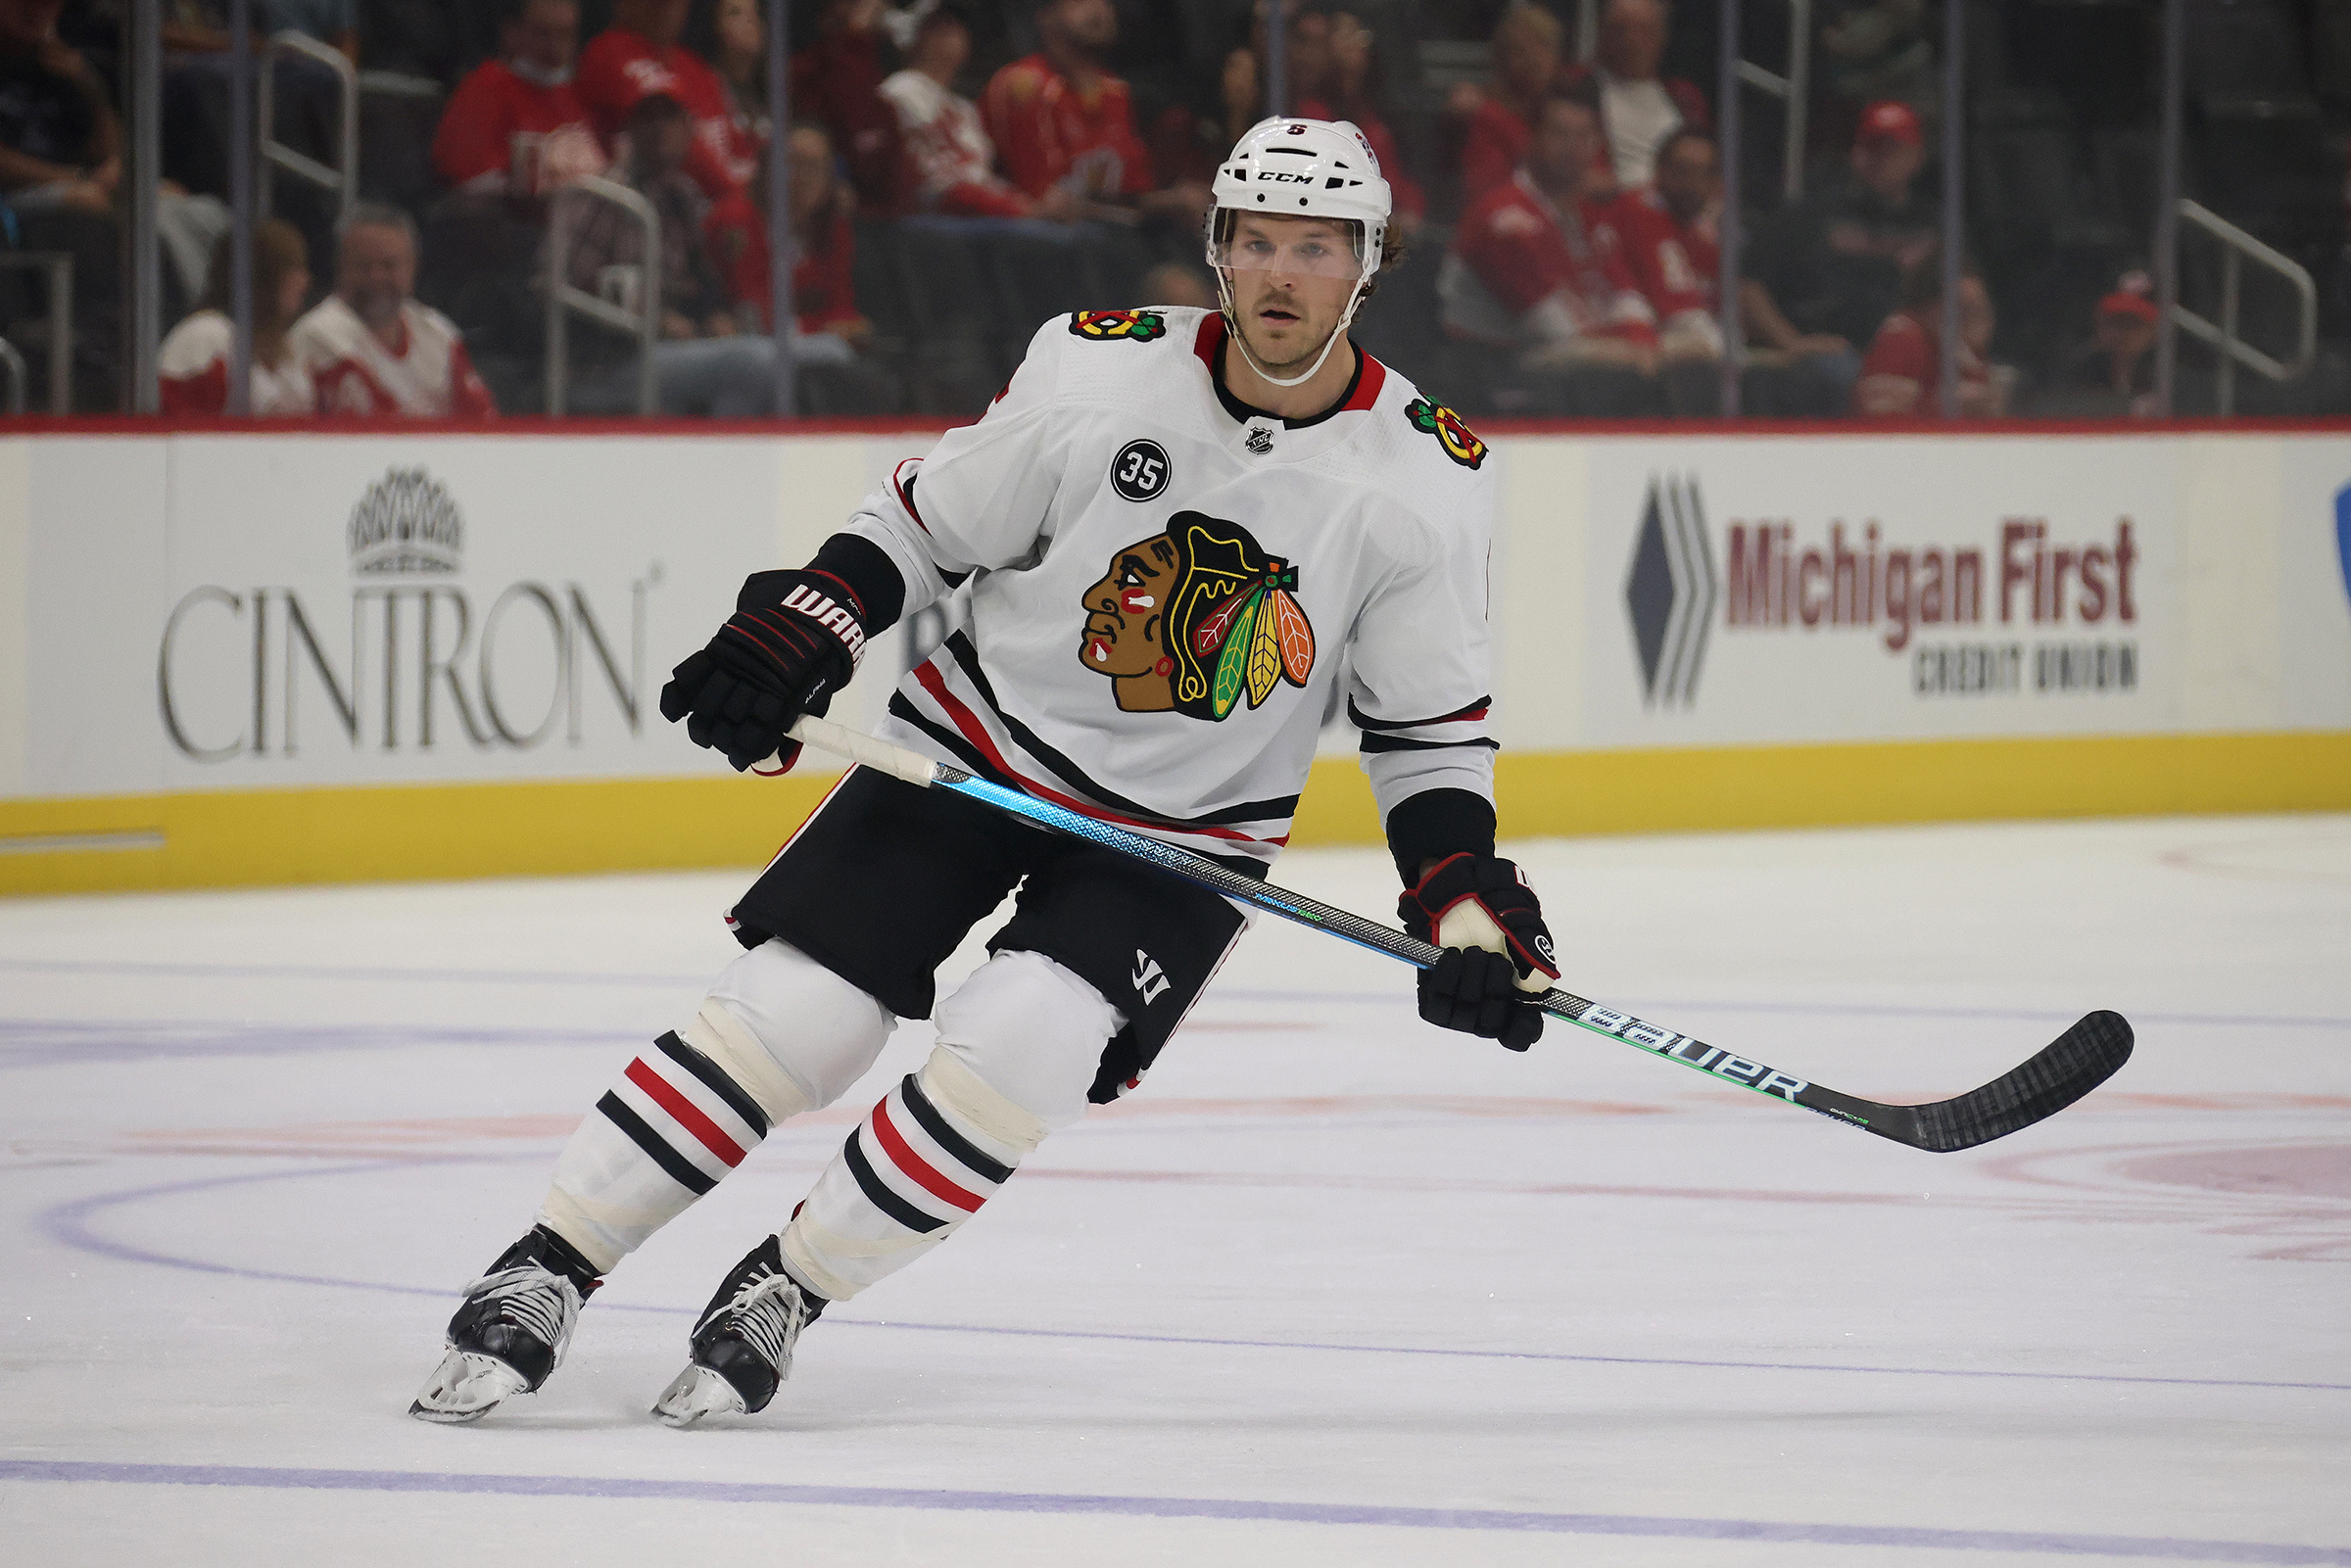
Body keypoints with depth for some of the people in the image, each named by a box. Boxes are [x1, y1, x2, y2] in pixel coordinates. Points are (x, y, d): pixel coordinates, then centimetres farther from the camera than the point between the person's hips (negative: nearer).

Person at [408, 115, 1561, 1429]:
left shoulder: (1429, 479, -11)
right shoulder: (1101, 370, -14)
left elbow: (1433, 726, -1)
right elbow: (925, 527, 0)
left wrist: (1467, 899, -14)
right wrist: (800, 632, -15)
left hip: (1188, 832, 0)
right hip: (978, 742, 0)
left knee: (1014, 1060, -22)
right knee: (786, 1019, -11)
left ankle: (782, 1292, -1)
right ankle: (544, 1275, 2)